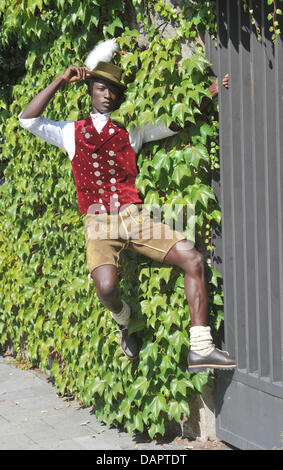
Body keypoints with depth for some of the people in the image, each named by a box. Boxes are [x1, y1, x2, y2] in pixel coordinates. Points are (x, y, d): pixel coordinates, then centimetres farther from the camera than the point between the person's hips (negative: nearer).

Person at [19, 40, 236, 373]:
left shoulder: (132, 129, 19)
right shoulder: (72, 132, 17)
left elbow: (176, 123, 13)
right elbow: (28, 119, 6)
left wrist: (209, 94, 0)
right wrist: (60, 82, 2)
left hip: (134, 216, 2)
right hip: (98, 221, -2)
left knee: (193, 259, -17)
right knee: (106, 287, -29)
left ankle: (200, 350, -13)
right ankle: (124, 321, 10)